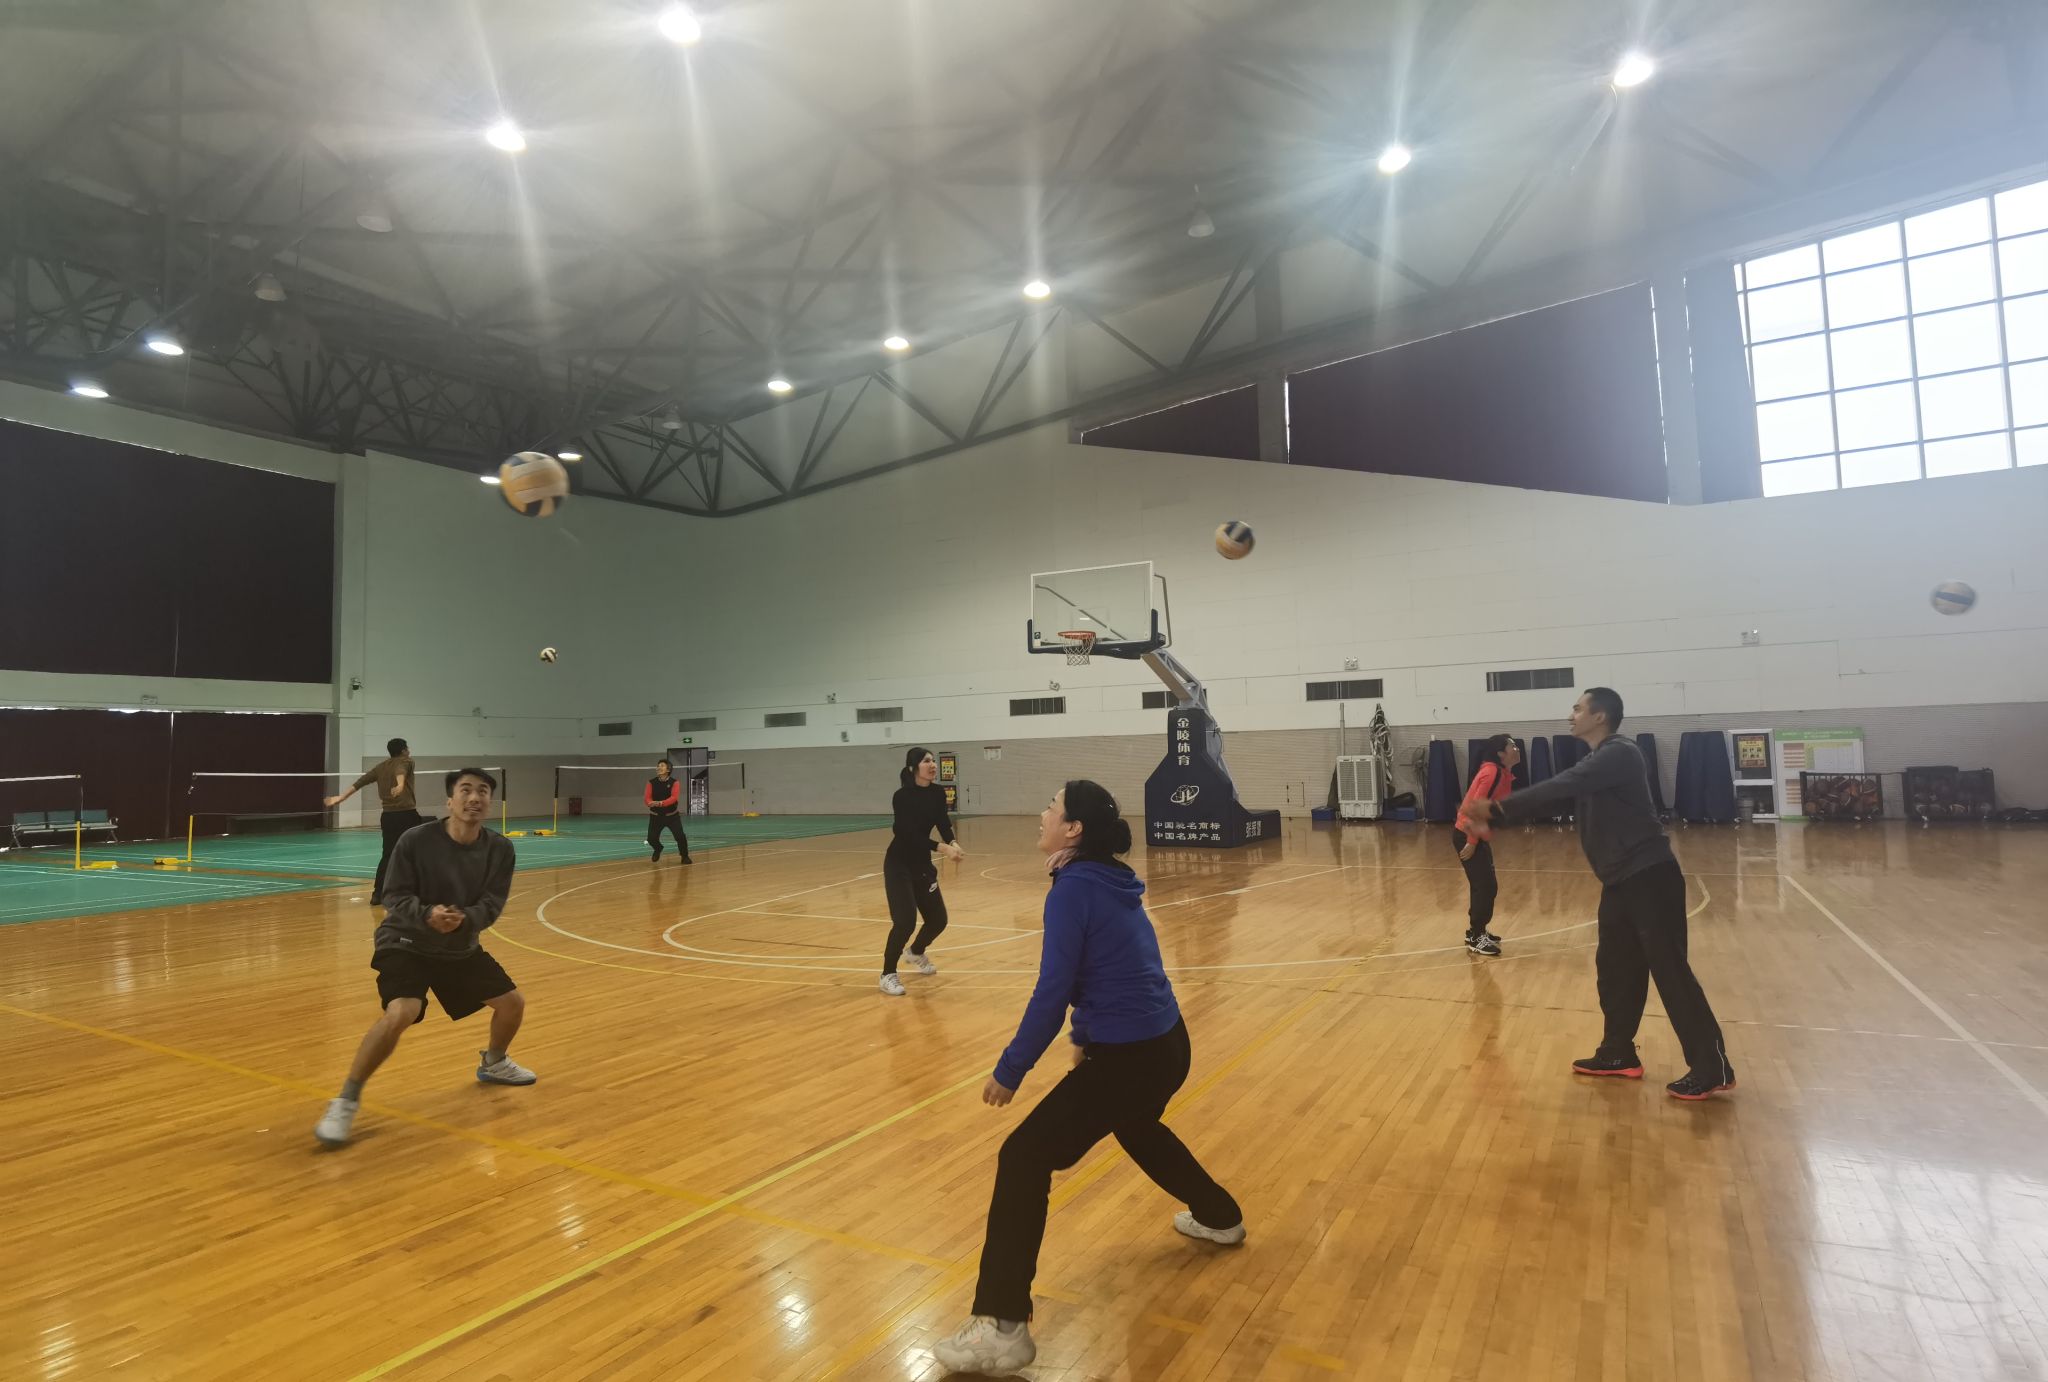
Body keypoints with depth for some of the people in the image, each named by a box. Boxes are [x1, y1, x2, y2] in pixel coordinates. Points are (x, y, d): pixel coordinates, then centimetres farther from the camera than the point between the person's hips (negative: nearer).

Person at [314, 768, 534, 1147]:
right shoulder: (416, 840, -20)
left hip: (462, 948, 5)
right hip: (406, 944, -5)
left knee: (513, 1002, 10)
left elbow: (492, 904, -14)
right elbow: (394, 897, -18)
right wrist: (427, 915, -36)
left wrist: (464, 919, -34)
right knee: (399, 1014, -29)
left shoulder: (499, 849, -10)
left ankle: (493, 1063, 41)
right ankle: (346, 1102, -11)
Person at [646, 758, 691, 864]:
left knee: (680, 836, -15)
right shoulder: (651, 782, -2)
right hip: (655, 816, 2)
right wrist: (651, 803, -36)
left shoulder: (674, 782, -10)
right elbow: (647, 797, -12)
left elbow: (674, 797, -24)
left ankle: (685, 856, 11)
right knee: (651, 839, -4)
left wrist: (661, 803, -39)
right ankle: (658, 849, 33)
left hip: (672, 815, -2)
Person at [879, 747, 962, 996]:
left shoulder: (937, 793, -2)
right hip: (898, 865, -6)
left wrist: (953, 843, -31)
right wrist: (942, 848, -39)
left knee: (938, 919, 9)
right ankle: (888, 975, 0)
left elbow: (943, 823, -11)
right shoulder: (902, 797, -21)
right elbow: (911, 834, -28)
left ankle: (916, 952, 41)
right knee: (905, 919, -18)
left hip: (922, 864, 6)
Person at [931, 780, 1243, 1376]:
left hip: (1129, 1059, -9)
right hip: (1166, 1046, 9)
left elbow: (1052, 991, -19)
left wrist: (1010, 1070, -11)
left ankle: (1001, 1329, -1)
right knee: (1135, 1125, 37)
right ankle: (1218, 1216, 57)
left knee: (1023, 1158, -4)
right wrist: (1088, 1035, 20)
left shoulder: (1074, 888, -17)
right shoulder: (1111, 881, 7)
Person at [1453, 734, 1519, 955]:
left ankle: (1476, 931, 28)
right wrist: (1472, 842, -23)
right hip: (1468, 836, -9)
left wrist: (1484, 839, 16)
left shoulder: (1501, 773, 10)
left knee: (1486, 886, 16)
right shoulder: (1493, 773, -20)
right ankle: (1475, 939, 4)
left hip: (1477, 835, 9)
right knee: (1486, 887, -5)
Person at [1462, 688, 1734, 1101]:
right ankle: (1619, 1053, 23)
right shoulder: (1596, 759, 15)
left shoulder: (1619, 754, -16)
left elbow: (1558, 788, -26)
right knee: (1615, 967, 13)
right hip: (1622, 879, 10)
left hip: (1649, 875, -10)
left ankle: (1712, 1068, 4)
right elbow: (1557, 792, 15)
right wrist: (1494, 821, 7)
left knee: (1669, 970, -5)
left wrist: (1496, 808, -26)